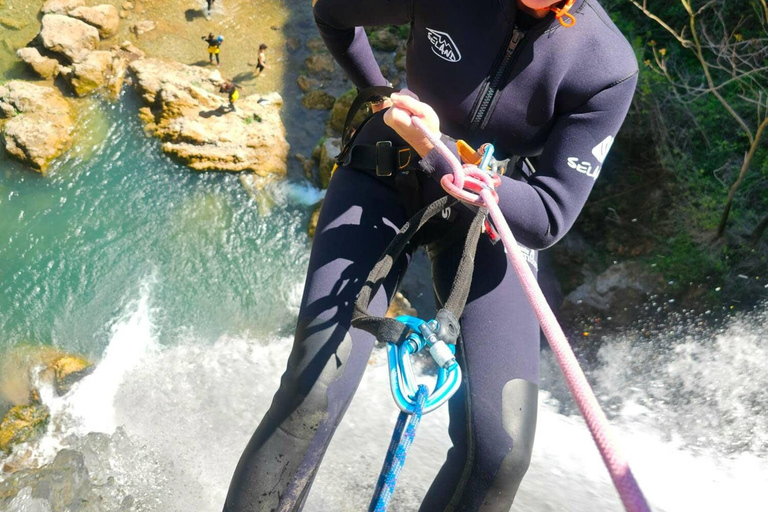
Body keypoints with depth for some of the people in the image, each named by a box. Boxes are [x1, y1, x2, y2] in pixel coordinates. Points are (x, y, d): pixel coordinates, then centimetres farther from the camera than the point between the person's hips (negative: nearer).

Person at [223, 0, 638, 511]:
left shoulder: (610, 67, -17)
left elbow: (548, 218, -20)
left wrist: (438, 152, -30)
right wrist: (379, 93, 1)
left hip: (485, 217, 1)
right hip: (383, 185, 0)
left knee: (501, 448, -14)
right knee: (312, 396, -21)